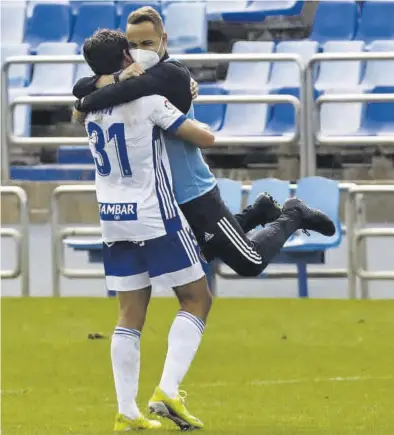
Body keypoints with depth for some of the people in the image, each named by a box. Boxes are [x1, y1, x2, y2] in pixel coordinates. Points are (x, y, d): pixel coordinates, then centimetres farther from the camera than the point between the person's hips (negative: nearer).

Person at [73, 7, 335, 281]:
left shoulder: (171, 74, -23)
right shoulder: (135, 75, 1)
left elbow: (124, 92, -39)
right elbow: (81, 87, -5)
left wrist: (84, 104, -22)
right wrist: (113, 79, -25)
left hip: (193, 193, -8)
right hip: (163, 196, 8)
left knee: (250, 264, 1)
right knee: (211, 255, 25)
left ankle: (292, 217, 24)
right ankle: (259, 212, 41)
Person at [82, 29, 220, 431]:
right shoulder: (147, 101, -13)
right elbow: (205, 138, -12)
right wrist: (193, 122, 11)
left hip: (112, 220, 6)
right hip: (155, 217, -6)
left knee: (130, 315, 9)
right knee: (197, 299, 4)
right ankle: (168, 390, -11)